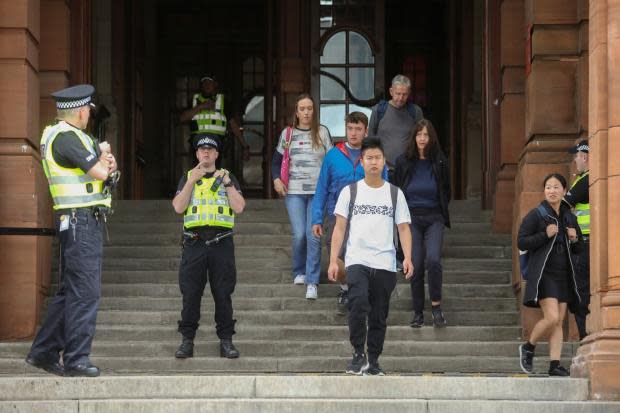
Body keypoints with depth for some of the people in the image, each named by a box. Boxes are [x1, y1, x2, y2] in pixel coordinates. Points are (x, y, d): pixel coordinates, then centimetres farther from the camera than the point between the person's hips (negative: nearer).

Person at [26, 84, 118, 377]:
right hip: (81, 220, -10)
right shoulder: (66, 137, -15)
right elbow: (99, 172, -18)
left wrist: (106, 161, -3)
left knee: (70, 290, 13)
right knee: (85, 291, -9)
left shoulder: (68, 135, 18)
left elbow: (104, 168, 20)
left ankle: (43, 351, 17)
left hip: (86, 222, 10)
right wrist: (103, 159, 4)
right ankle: (75, 359, -7)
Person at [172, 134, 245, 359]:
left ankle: (226, 340, 5)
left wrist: (227, 182, -8)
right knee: (190, 294, -2)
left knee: (223, 294, -1)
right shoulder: (187, 178, 14)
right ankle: (187, 340, 4)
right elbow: (178, 207, -1)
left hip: (221, 242, 0)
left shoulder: (228, 178, 14)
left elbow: (239, 207, 0)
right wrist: (191, 181, -8)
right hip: (194, 243, 0)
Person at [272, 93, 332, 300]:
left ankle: (312, 281, -9)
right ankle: (299, 273, 16)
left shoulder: (322, 132, 6)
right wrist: (276, 179, -1)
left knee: (314, 235, -10)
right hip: (294, 192, 1)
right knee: (299, 234, -8)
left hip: (317, 192, -1)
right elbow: (276, 160, 16)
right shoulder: (288, 133, 9)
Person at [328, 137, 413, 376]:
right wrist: (333, 260, -4)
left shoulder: (394, 193, 11)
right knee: (358, 303, -24)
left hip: (385, 264, 2)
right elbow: (340, 228, 5)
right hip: (357, 260, -2)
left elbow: (403, 228, 8)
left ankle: (373, 361, 15)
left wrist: (407, 258, -8)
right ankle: (359, 355, -17)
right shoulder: (350, 192, 8)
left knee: (379, 316, 5)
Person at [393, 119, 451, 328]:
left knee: (433, 259, -19)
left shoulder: (439, 162, 2)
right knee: (415, 265, -3)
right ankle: (418, 312, 7)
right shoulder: (404, 162, 3)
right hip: (411, 217, 1)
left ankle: (436, 305, -6)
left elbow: (446, 191, 13)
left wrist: (442, 211, 6)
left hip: (434, 218, 0)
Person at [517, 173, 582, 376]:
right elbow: (521, 242, -7)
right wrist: (545, 235, -18)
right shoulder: (535, 215, -3)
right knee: (552, 317, -17)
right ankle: (528, 347, 6)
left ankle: (555, 364, 2)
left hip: (564, 275, 5)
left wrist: (574, 240, -2)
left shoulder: (569, 218, 13)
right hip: (543, 273, -5)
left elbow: (578, 250, 21)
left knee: (559, 322, 1)